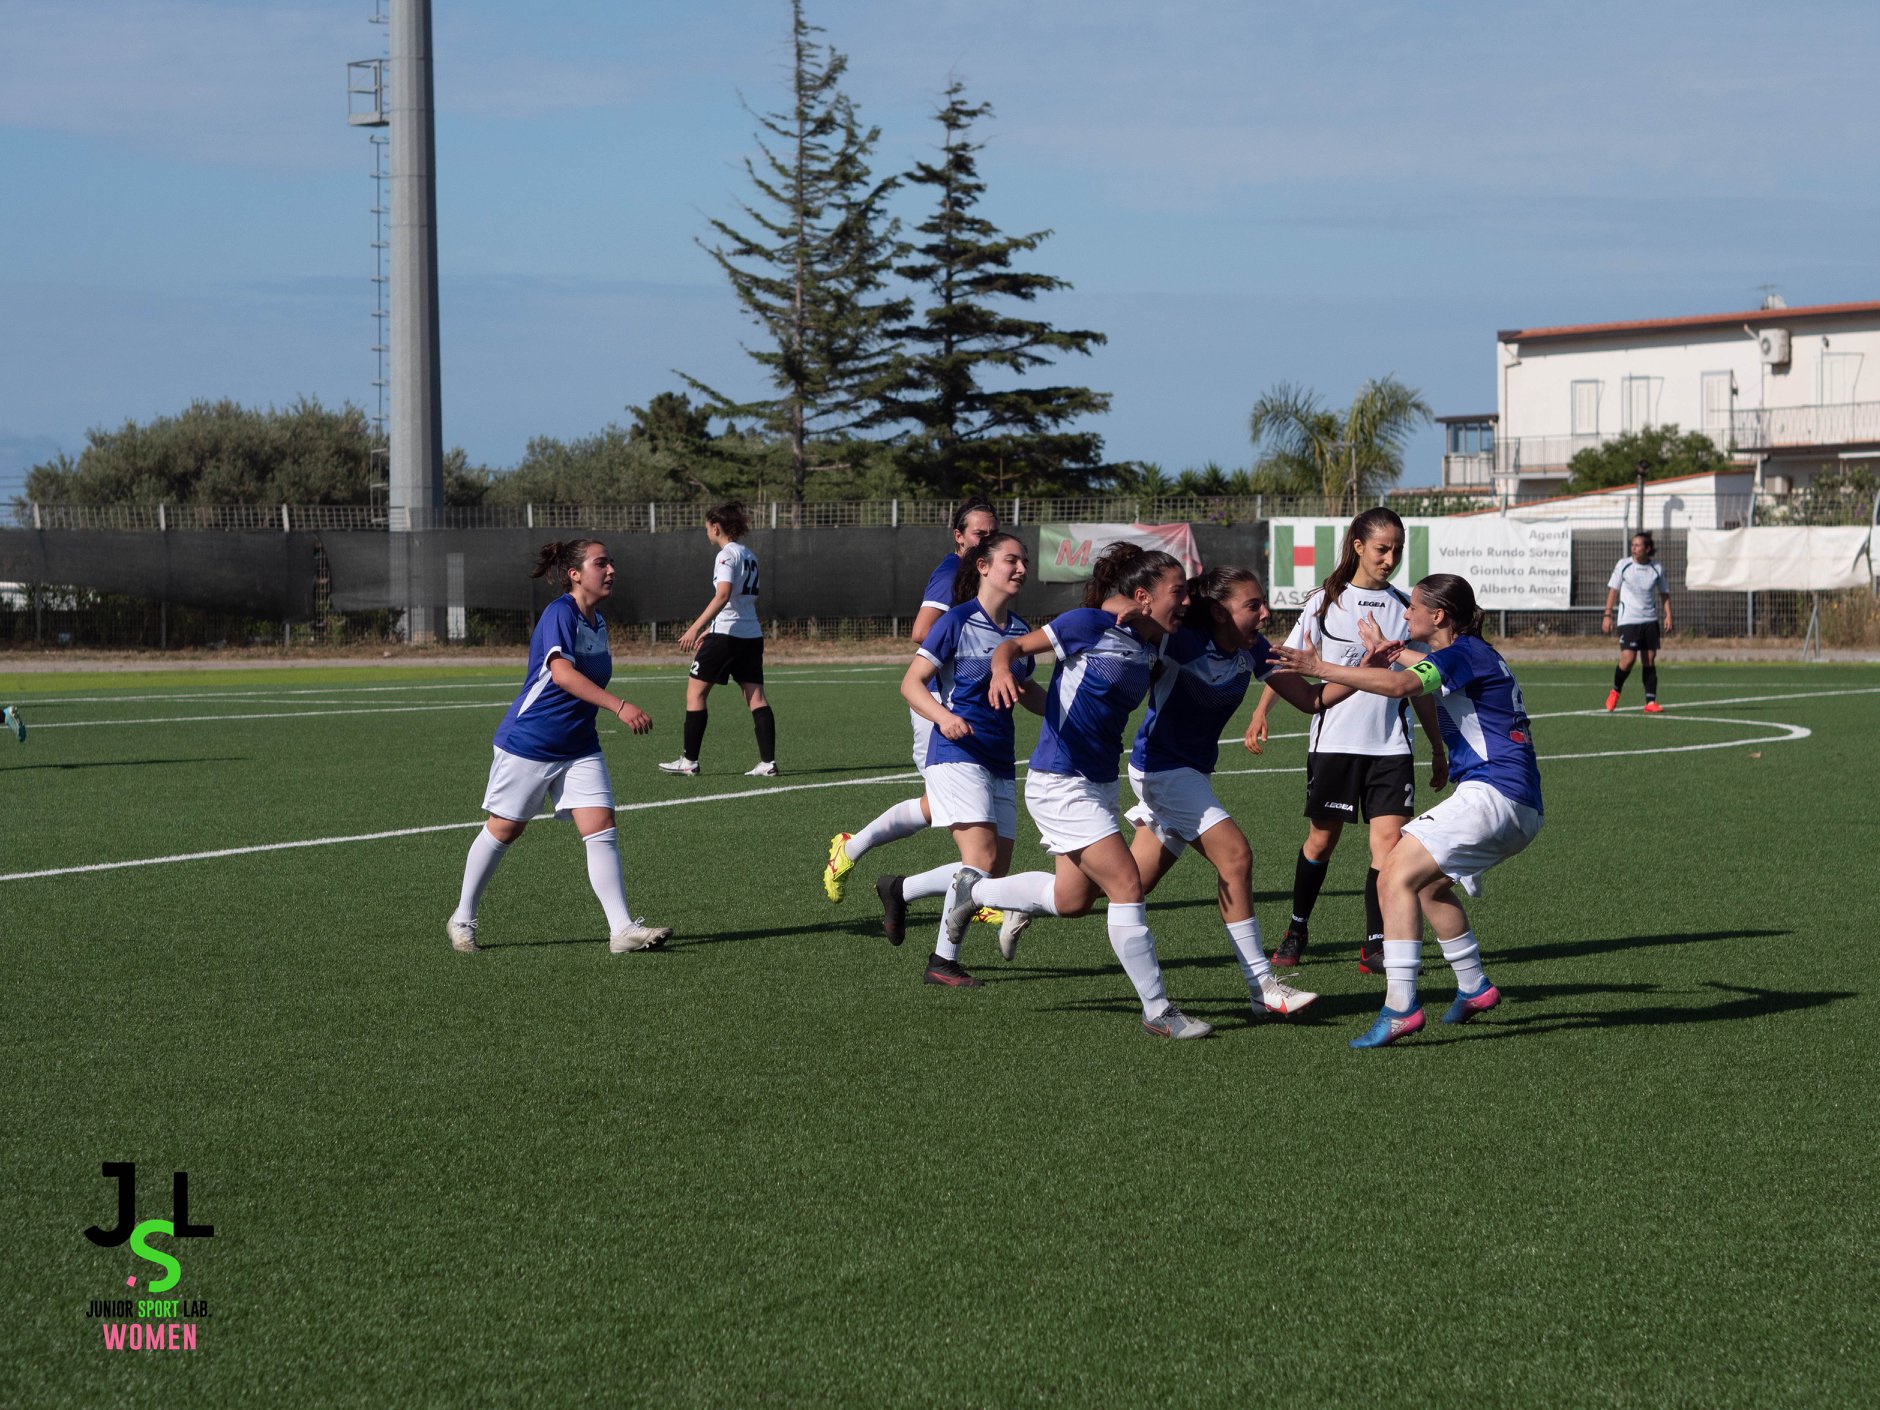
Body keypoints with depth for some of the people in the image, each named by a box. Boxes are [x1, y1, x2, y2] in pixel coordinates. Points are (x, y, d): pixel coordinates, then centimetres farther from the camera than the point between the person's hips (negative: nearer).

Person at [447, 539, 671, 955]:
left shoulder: (597, 622, 6)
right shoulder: (558, 614, -19)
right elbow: (561, 672, -34)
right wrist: (619, 706, -42)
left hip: (579, 748, 7)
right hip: (527, 744, -6)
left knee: (602, 829, -8)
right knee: (503, 829, 7)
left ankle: (622, 929, -11)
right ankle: (463, 919, 24)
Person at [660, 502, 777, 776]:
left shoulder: (726, 555, -10)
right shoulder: (749, 555, 16)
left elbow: (723, 596, -24)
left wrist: (696, 628, -29)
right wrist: (711, 629, 30)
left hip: (726, 635, -8)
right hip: (752, 635, 8)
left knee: (695, 691, 2)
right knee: (756, 695, 3)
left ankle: (689, 760, 3)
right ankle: (768, 762, -5)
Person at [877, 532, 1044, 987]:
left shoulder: (1019, 630, 12)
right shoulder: (957, 622, -7)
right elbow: (911, 683, -8)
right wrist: (943, 716, -26)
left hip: (1000, 763, 7)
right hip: (958, 753, -7)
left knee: (996, 875, 2)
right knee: (981, 864, -20)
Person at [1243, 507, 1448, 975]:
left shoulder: (1404, 606, 8)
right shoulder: (1326, 601, 2)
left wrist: (1437, 748, 13)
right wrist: (1260, 713, -7)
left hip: (1390, 744, 1)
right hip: (1334, 742, -1)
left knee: (1389, 839, -10)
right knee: (1322, 838, 8)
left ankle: (1376, 945, -4)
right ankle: (1297, 931, 27)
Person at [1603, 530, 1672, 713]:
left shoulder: (1656, 569, 3)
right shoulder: (1623, 565, -1)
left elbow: (1664, 593, 13)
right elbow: (1613, 590, 5)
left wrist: (1668, 615, 2)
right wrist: (1607, 615, 1)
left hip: (1650, 620, 2)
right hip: (1628, 620, -2)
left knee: (1650, 660, 1)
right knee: (1628, 658, -14)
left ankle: (1650, 702, 4)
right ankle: (1615, 691, 11)